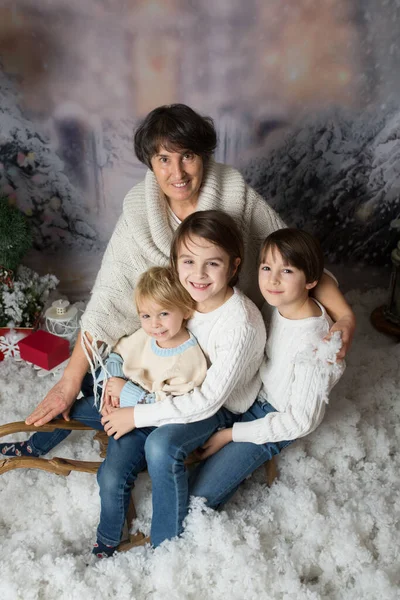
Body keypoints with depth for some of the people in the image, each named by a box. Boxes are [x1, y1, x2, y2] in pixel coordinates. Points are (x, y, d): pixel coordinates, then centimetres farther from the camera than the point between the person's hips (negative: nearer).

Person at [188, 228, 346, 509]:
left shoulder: (316, 344, -31)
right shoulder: (278, 302, -12)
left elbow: (301, 422, -22)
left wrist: (230, 434, -18)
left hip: (276, 419, -6)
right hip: (251, 393, 7)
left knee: (197, 496, -11)